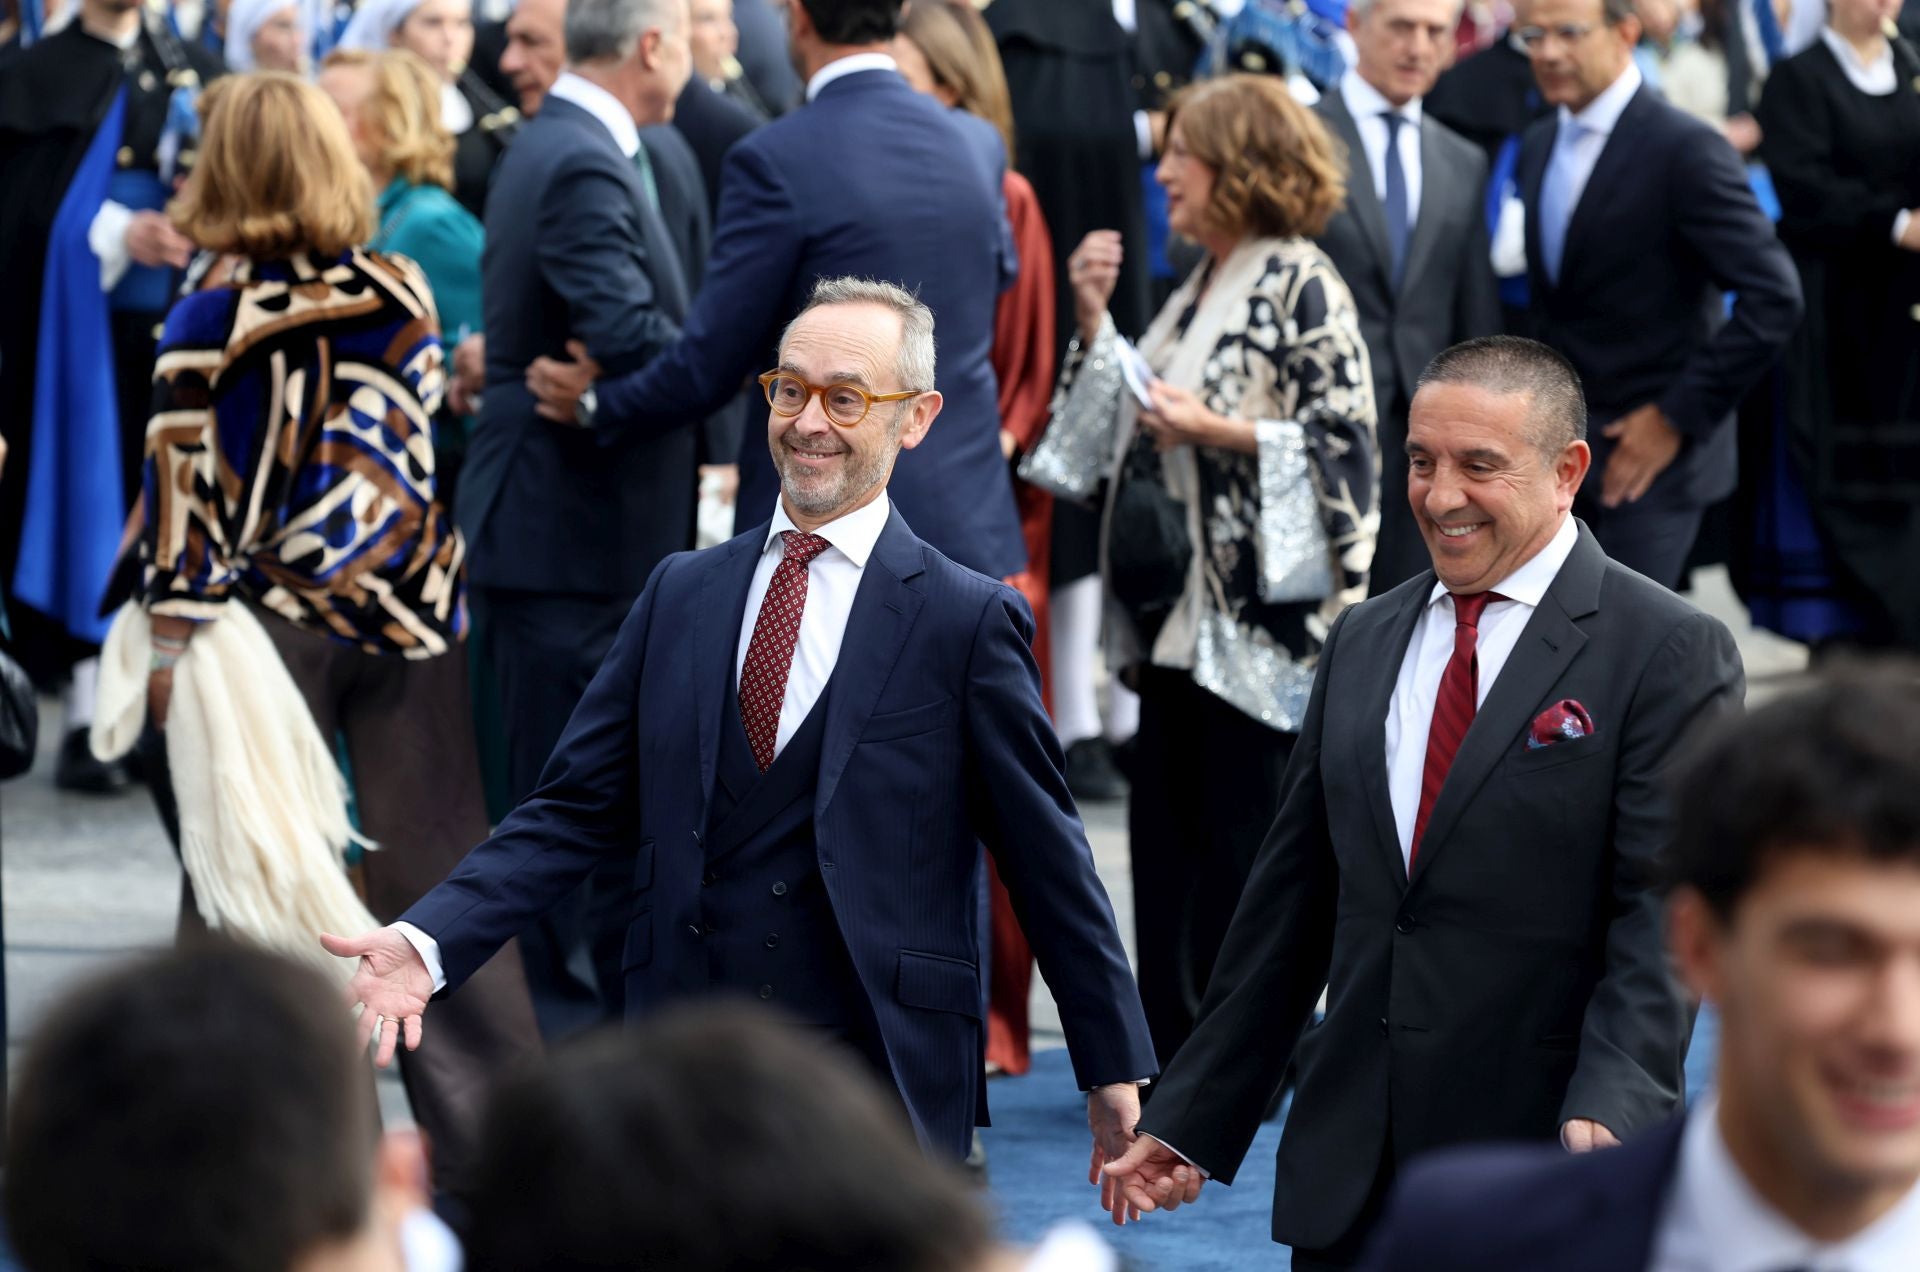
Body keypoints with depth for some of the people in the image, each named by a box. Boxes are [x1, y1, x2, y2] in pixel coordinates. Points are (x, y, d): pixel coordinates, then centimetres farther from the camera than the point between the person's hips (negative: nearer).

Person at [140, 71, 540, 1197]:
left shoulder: (205, 326, -9)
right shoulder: (405, 296, -2)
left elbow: (185, 495, -7)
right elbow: (412, 445, 5)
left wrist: (175, 636, -1)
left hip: (269, 625, -2)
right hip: (406, 609, 2)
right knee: (434, 865, 8)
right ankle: (488, 1136, 11)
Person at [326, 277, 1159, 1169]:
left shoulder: (965, 621, 0)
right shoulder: (680, 594, 11)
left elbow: (1046, 855, 2)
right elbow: (576, 811, 7)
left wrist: (1114, 1070, 4)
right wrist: (429, 942, -7)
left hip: (881, 1094, -3)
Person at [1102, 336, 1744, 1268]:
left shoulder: (1669, 655, -5)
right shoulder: (1361, 643, 14)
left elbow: (1661, 912, -12)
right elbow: (1291, 904, 15)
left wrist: (1612, 1106, -27)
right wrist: (1189, 1118, 13)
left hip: (1542, 1174, -5)